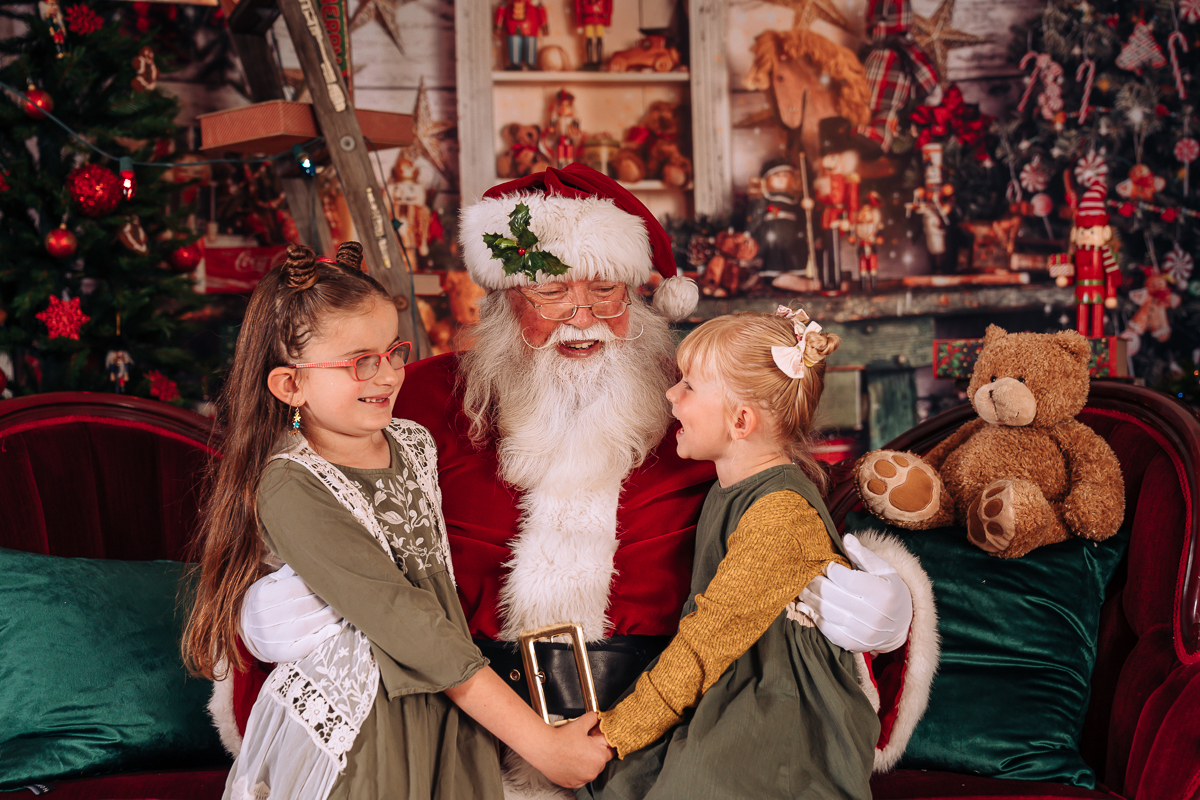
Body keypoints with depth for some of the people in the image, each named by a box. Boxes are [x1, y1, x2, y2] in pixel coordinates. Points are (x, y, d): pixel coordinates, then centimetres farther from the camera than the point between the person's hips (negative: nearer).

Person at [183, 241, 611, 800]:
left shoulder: (414, 443, 4)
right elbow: (405, 625, -23)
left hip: (443, 710, 6)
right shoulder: (291, 488, -19)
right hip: (348, 733, -6)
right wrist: (541, 744, -24)